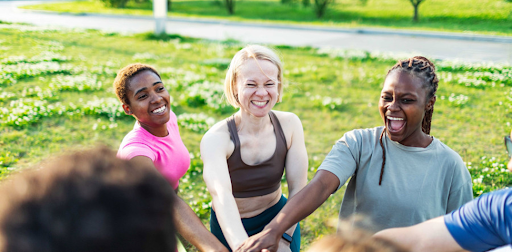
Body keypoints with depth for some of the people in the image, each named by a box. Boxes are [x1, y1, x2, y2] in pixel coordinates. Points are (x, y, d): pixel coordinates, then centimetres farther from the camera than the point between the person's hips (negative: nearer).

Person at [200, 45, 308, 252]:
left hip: (279, 217, 2)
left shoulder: (289, 125, -14)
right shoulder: (216, 139, -25)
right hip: (232, 229, -2)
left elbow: (298, 189, -16)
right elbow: (221, 195, -41)